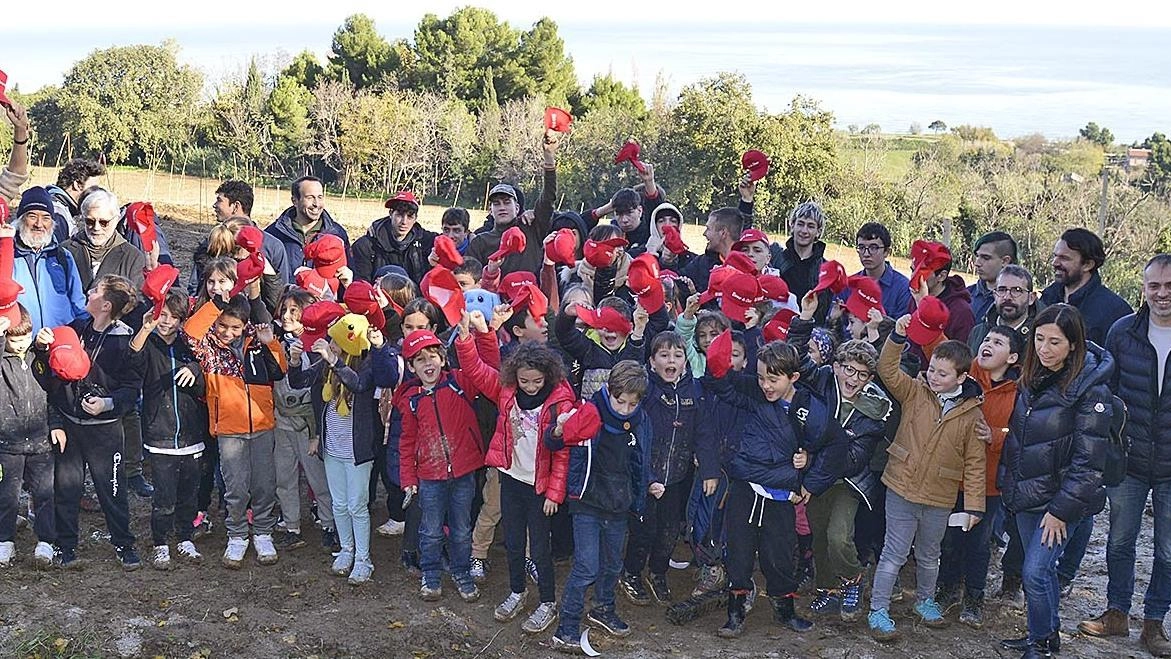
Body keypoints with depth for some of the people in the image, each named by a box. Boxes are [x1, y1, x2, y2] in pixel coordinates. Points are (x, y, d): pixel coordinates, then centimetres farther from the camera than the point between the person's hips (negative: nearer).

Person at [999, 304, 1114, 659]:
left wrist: (1062, 509, -16)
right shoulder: (1032, 379, 5)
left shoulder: (1091, 390, -16)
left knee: (1035, 572, -8)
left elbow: (1088, 460, -16)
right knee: (1041, 568, 16)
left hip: (1060, 499, -6)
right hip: (1026, 494, 6)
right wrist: (1008, 482, 13)